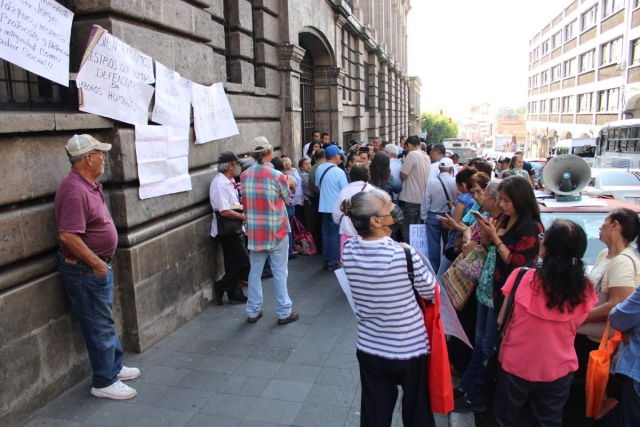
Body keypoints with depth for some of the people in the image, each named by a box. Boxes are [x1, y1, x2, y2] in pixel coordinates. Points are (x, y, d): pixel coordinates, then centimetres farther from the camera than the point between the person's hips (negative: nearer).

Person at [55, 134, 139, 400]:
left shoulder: (89, 185, 7)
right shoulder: (75, 190, -24)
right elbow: (68, 236, -30)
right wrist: (96, 263, -22)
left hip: (97, 266, 10)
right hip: (85, 269, -10)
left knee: (105, 320, 21)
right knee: (99, 326, 2)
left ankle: (114, 366, 37)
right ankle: (104, 383, 17)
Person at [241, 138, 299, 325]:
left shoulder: (245, 175, -1)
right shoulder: (277, 176, -13)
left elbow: (246, 201, 8)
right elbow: (286, 199, 2)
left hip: (254, 230, 4)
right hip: (276, 229, -4)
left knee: (255, 271, 12)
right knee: (279, 272, 6)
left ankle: (253, 312, 22)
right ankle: (284, 313, 15)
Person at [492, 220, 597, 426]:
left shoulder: (522, 277, -20)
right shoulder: (584, 288, -13)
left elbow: (501, 321, -7)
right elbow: (573, 326, 4)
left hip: (516, 364, -2)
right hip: (559, 368, 2)